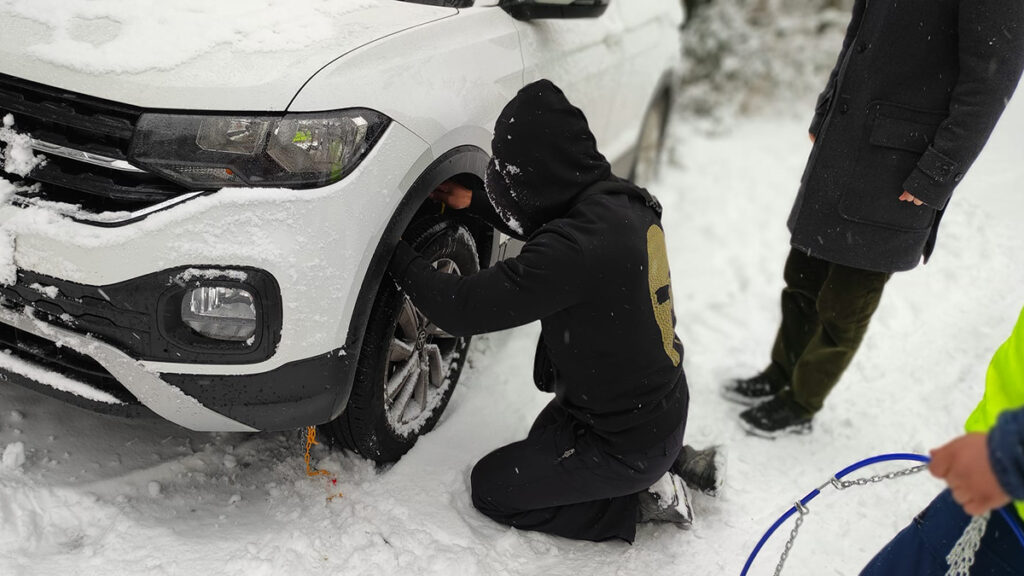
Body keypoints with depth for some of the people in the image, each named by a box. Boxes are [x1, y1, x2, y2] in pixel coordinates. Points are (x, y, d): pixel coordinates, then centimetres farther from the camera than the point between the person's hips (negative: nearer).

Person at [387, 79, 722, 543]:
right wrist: (473, 202, 18)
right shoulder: (622, 201, -6)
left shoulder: (575, 250, -34)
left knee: (491, 486, 8)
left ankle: (639, 501, 4)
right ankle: (674, 461, 20)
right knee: (545, 439, 32)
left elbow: (461, 309, -26)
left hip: (626, 443, -9)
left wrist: (395, 253, -10)